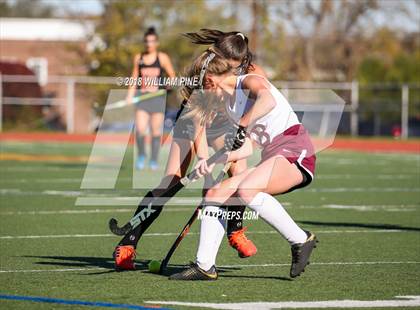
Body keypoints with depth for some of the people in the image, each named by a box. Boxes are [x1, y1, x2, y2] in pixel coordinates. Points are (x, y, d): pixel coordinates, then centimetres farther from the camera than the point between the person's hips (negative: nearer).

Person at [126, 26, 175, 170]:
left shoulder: (163, 58, 1)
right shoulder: (138, 58, 8)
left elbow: (172, 76, 5)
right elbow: (134, 77, 15)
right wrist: (130, 94, 5)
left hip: (158, 97, -1)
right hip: (142, 98, 1)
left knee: (156, 131, 2)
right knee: (140, 129, -13)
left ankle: (154, 161, 13)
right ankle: (141, 155, 10)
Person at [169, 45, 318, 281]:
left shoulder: (249, 82, -4)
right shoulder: (226, 104, 20)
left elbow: (268, 101, -29)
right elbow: (247, 149, 18)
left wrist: (243, 125, -26)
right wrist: (214, 162, 10)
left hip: (293, 149, -9)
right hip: (271, 157, 9)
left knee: (247, 189, -32)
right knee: (216, 194, 2)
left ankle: (301, 240, -21)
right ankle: (205, 266, 1)